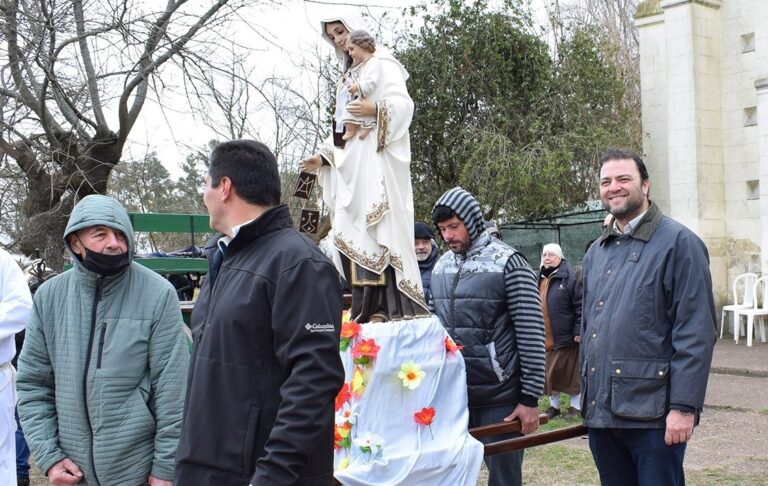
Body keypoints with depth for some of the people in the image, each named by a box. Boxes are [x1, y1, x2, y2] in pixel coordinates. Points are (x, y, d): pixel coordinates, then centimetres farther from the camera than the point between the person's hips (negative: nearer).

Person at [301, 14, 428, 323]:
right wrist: (324, 157, 14)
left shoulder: (381, 63, 2)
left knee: (379, 229, -16)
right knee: (352, 235, -1)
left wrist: (375, 108, -30)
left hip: (377, 160, -8)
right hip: (350, 164, 8)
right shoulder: (346, 78, 27)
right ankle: (366, 310, -3)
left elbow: (403, 103, -11)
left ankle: (390, 309, -19)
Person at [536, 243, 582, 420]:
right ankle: (553, 405, 25)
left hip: (565, 337, -6)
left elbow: (580, 306, -13)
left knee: (570, 373, 4)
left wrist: (579, 331, -16)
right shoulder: (538, 279, 11)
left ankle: (575, 406, 16)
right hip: (545, 338, 6)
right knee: (549, 374, 12)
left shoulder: (569, 277, -10)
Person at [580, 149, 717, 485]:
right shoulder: (596, 252, 14)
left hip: (653, 415, -6)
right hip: (600, 412, 6)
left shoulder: (678, 242, -6)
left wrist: (683, 406, -17)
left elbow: (696, 332, -12)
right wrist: (586, 395, 16)